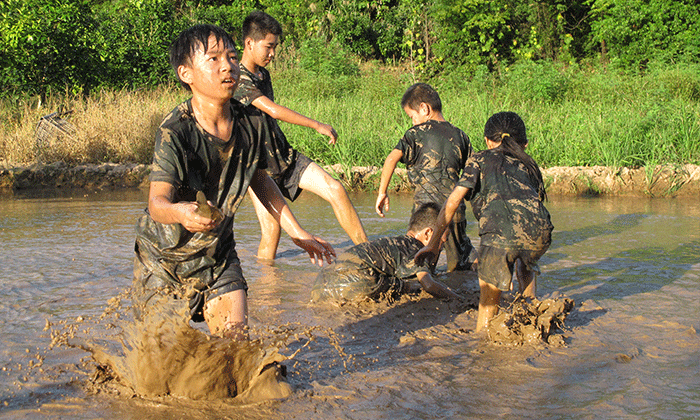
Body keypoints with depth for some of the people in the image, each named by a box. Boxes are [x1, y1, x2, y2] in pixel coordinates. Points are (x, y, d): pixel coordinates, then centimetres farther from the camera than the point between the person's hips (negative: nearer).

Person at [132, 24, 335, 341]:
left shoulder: (249, 124, -8)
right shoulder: (174, 132, -25)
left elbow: (260, 181, 9)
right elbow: (157, 201, -33)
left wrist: (298, 233, 11)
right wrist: (179, 212, -57)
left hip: (219, 254, 4)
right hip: (164, 256, -4)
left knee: (235, 340, -4)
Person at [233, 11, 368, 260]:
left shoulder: (262, 74, 11)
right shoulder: (238, 80, -18)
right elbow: (274, 110, -25)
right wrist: (317, 125, -20)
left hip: (284, 155, 7)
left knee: (335, 189, -7)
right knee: (271, 231, -11)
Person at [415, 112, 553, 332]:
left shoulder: (480, 160, 24)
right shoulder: (529, 164, 33)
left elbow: (452, 202, 15)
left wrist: (433, 244, 19)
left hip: (501, 231, -4)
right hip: (539, 233, 4)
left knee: (488, 299, 8)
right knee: (526, 261, 38)